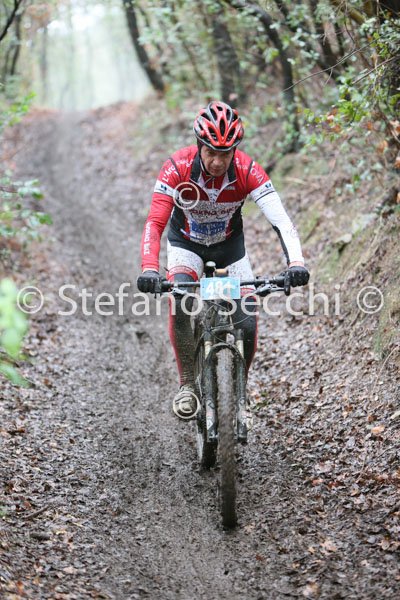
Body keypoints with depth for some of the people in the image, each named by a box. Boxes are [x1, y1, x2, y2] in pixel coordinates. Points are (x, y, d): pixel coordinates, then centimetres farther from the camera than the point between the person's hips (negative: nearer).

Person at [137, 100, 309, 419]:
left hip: (230, 246, 1)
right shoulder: (177, 167, -29)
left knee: (248, 324, -12)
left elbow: (280, 219, -36)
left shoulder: (247, 170, -28)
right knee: (179, 301, -31)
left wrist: (296, 262, -53)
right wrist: (149, 268, -51)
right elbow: (155, 223, -34)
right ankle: (188, 384, -13)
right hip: (186, 245, -1)